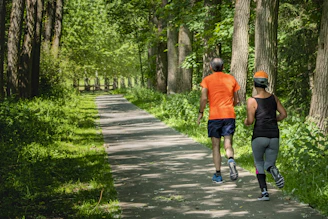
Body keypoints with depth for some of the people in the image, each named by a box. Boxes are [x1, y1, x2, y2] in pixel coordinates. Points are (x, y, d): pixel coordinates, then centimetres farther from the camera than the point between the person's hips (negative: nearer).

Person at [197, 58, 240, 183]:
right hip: (230, 115, 2)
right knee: (228, 144, 2)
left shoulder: (207, 80, 2)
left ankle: (218, 175, 7)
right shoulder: (231, 79, 10)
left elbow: (204, 98, -11)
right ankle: (231, 160, -30)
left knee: (215, 146, 8)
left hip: (214, 116, -2)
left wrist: (200, 113, 1)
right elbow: (236, 100, 12)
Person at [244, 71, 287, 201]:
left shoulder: (252, 101, -7)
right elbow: (283, 114, 9)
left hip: (259, 136, -3)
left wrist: (246, 122, 12)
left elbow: (250, 121, -11)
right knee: (269, 164, 16)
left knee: (259, 164, 17)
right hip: (274, 136, 3)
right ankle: (273, 170, -24)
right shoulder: (273, 98, 7)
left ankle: (264, 192, 0)